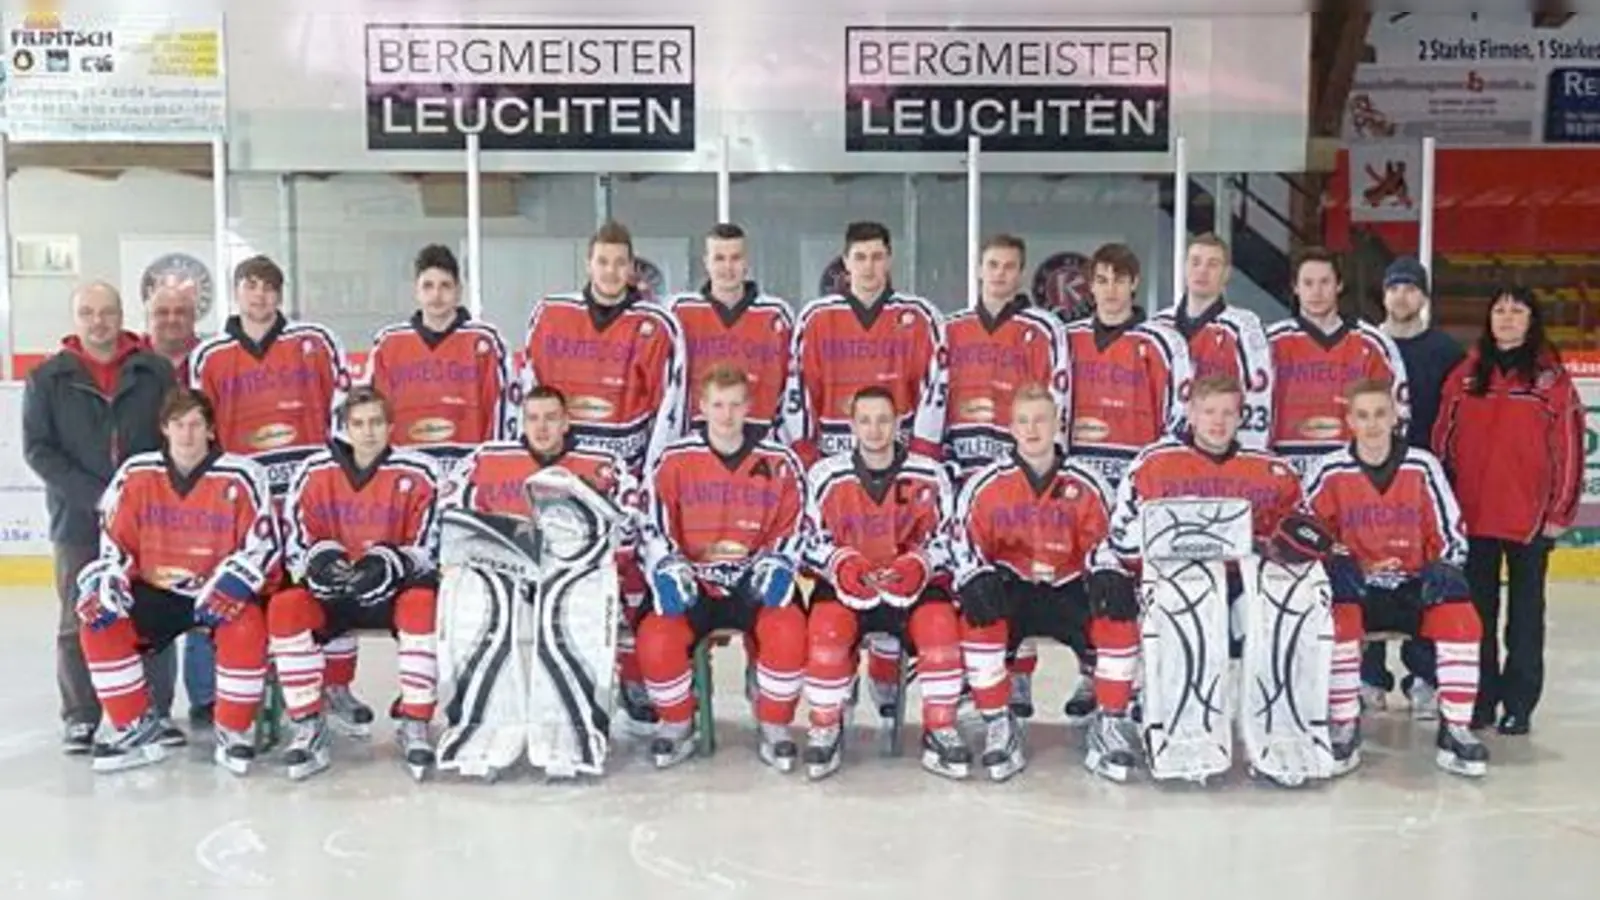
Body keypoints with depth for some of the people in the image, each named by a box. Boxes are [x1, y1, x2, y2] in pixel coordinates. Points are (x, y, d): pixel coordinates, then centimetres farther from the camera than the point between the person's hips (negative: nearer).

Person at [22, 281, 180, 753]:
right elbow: (38, 450, -2)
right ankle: (80, 717, 16)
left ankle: (155, 711, 14)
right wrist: (96, 496, -13)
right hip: (78, 521, 0)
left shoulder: (156, 372, 4)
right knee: (80, 622, 6)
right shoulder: (47, 378, 4)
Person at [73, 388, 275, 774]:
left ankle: (234, 732, -11)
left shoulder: (241, 476, -11)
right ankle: (136, 728, -1)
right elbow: (114, 541, 5)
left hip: (218, 594, -3)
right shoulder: (136, 474, -2)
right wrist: (107, 583, -13)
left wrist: (230, 584, -24)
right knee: (97, 622, -18)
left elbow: (264, 542, -9)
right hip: (155, 592, 4)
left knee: (247, 626, -32)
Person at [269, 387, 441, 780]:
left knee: (424, 603, -34)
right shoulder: (315, 472, -1)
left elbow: (431, 547, -9)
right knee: (284, 607, -26)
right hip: (332, 591, 2)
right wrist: (320, 557, -21)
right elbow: (295, 543, 1)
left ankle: (414, 726, -20)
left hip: (395, 590, -2)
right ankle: (308, 727, -14)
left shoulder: (418, 474, -8)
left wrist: (389, 562, -27)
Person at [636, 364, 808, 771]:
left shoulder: (779, 462, 2)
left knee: (788, 630, -30)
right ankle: (677, 727, 3)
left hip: (754, 582, 0)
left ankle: (775, 730, -6)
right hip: (692, 583, 0)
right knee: (655, 638, -26)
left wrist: (776, 564, -11)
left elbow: (792, 528, 7)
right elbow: (655, 529, 1)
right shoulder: (674, 460, 0)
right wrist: (667, 569, -15)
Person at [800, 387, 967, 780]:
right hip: (845, 583, 0)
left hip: (913, 582, 0)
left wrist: (919, 563, -15)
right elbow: (811, 541, 4)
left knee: (941, 627, -29)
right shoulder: (825, 476, 0)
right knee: (825, 630, -30)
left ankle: (940, 733, -12)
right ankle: (825, 730, -10)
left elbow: (945, 540, 5)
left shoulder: (929, 475, 1)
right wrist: (840, 562, -16)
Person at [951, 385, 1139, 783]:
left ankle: (1110, 727, -4)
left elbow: (1106, 543, 3)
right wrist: (977, 581, -25)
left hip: (1070, 590, 1)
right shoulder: (986, 483, -2)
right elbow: (964, 541, -5)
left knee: (1120, 618, -24)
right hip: (1009, 590, -1)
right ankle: (998, 727, -13)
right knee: (977, 617, -31)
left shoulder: (1086, 484, 1)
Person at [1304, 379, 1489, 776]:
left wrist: (1443, 572, -14)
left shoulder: (1422, 466, -1)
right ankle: (1344, 726, -18)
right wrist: (1340, 562, -15)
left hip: (1413, 586, 1)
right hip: (1354, 588, -1)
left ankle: (1455, 730, -14)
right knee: (1337, 620, -33)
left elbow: (1451, 534, 5)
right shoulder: (1330, 472, -4)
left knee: (1462, 619, -27)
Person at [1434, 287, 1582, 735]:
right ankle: (1481, 697, 21)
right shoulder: (1464, 375, 6)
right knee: (1477, 609, 10)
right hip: (1472, 514, 3)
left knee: (1525, 612, 8)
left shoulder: (1552, 378, -2)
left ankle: (1519, 703, 16)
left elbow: (1568, 449, -3)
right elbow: (1443, 441, 8)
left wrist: (1560, 511, -6)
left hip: (1530, 516, -2)